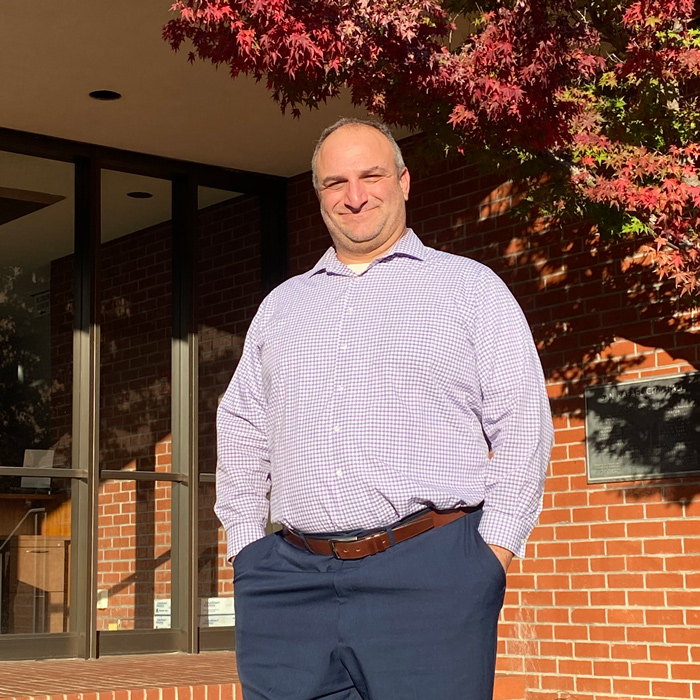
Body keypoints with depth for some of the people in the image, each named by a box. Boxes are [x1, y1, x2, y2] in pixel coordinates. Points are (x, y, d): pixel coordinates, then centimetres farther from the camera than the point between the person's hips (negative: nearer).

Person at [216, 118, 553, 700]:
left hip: (429, 579, -3)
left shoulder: (469, 287, 8)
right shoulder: (281, 306, 20)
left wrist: (493, 553, -6)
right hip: (290, 582, 4)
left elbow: (523, 427, 2)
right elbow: (242, 434, 24)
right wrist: (246, 548, 13)